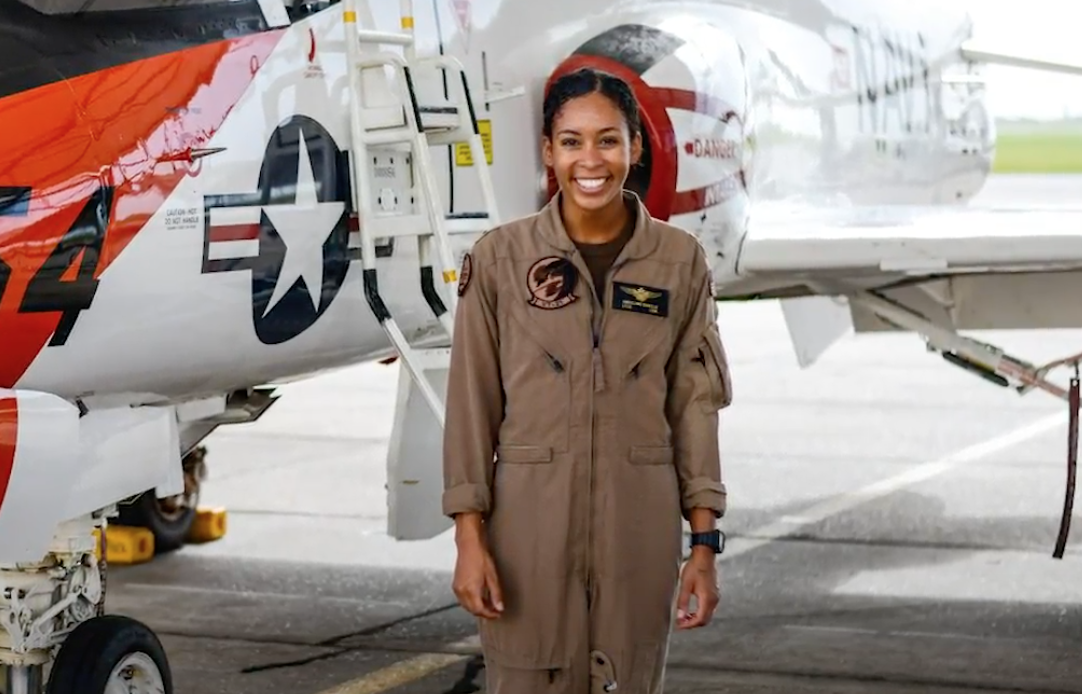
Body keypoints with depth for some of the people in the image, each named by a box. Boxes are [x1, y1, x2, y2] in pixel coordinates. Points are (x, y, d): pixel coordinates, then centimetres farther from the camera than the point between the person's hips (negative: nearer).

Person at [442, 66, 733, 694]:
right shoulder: (499, 257, -2)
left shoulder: (681, 261, 2)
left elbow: (695, 404, 3)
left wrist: (705, 543, -1)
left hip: (641, 528, 1)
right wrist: (470, 537, -6)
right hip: (530, 521, -1)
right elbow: (472, 403, -1)